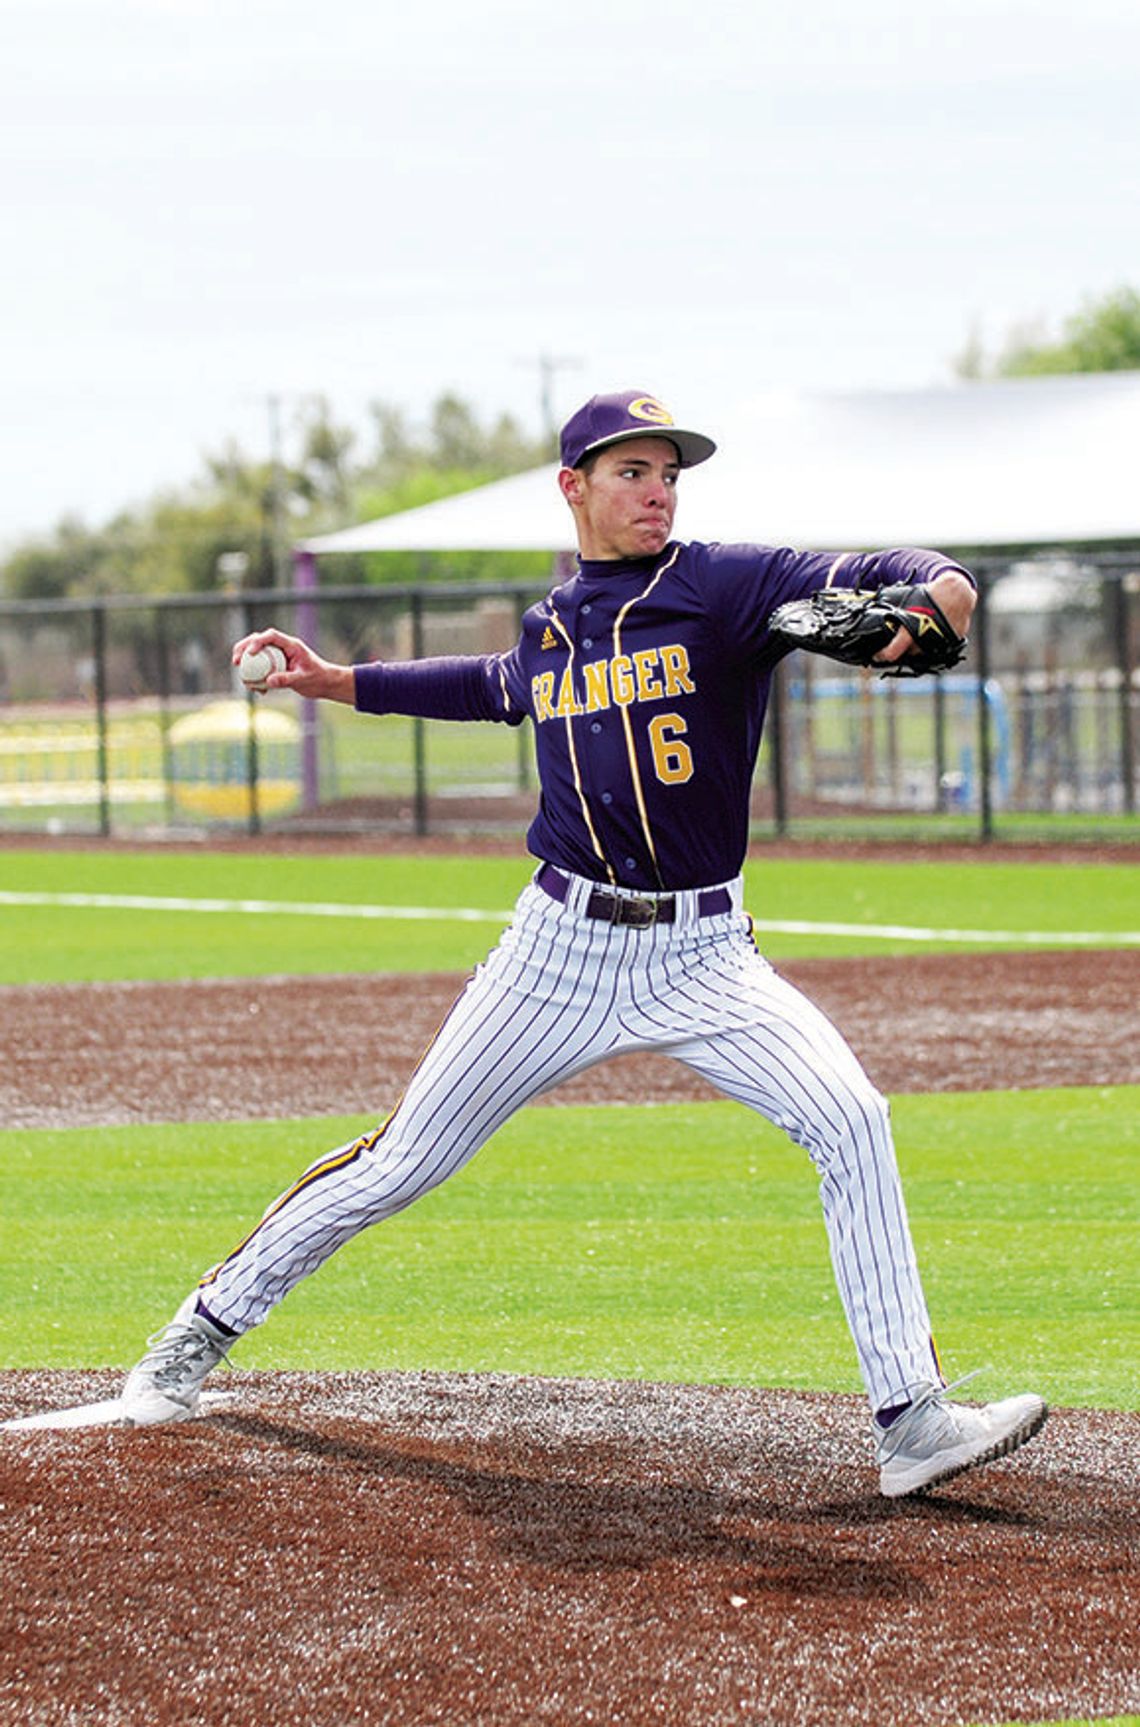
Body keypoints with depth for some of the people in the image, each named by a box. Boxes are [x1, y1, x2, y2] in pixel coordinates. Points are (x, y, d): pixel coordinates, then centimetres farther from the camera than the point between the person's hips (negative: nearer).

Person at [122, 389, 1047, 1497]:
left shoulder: (722, 586, -6)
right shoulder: (549, 626, 7)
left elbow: (868, 577, -21)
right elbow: (501, 688, 32)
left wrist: (934, 591, -44)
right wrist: (342, 683, 29)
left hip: (703, 954, -2)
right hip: (562, 946, 3)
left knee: (850, 1120, -22)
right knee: (403, 1162, 6)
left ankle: (911, 1421, -19)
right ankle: (207, 1326, 26)